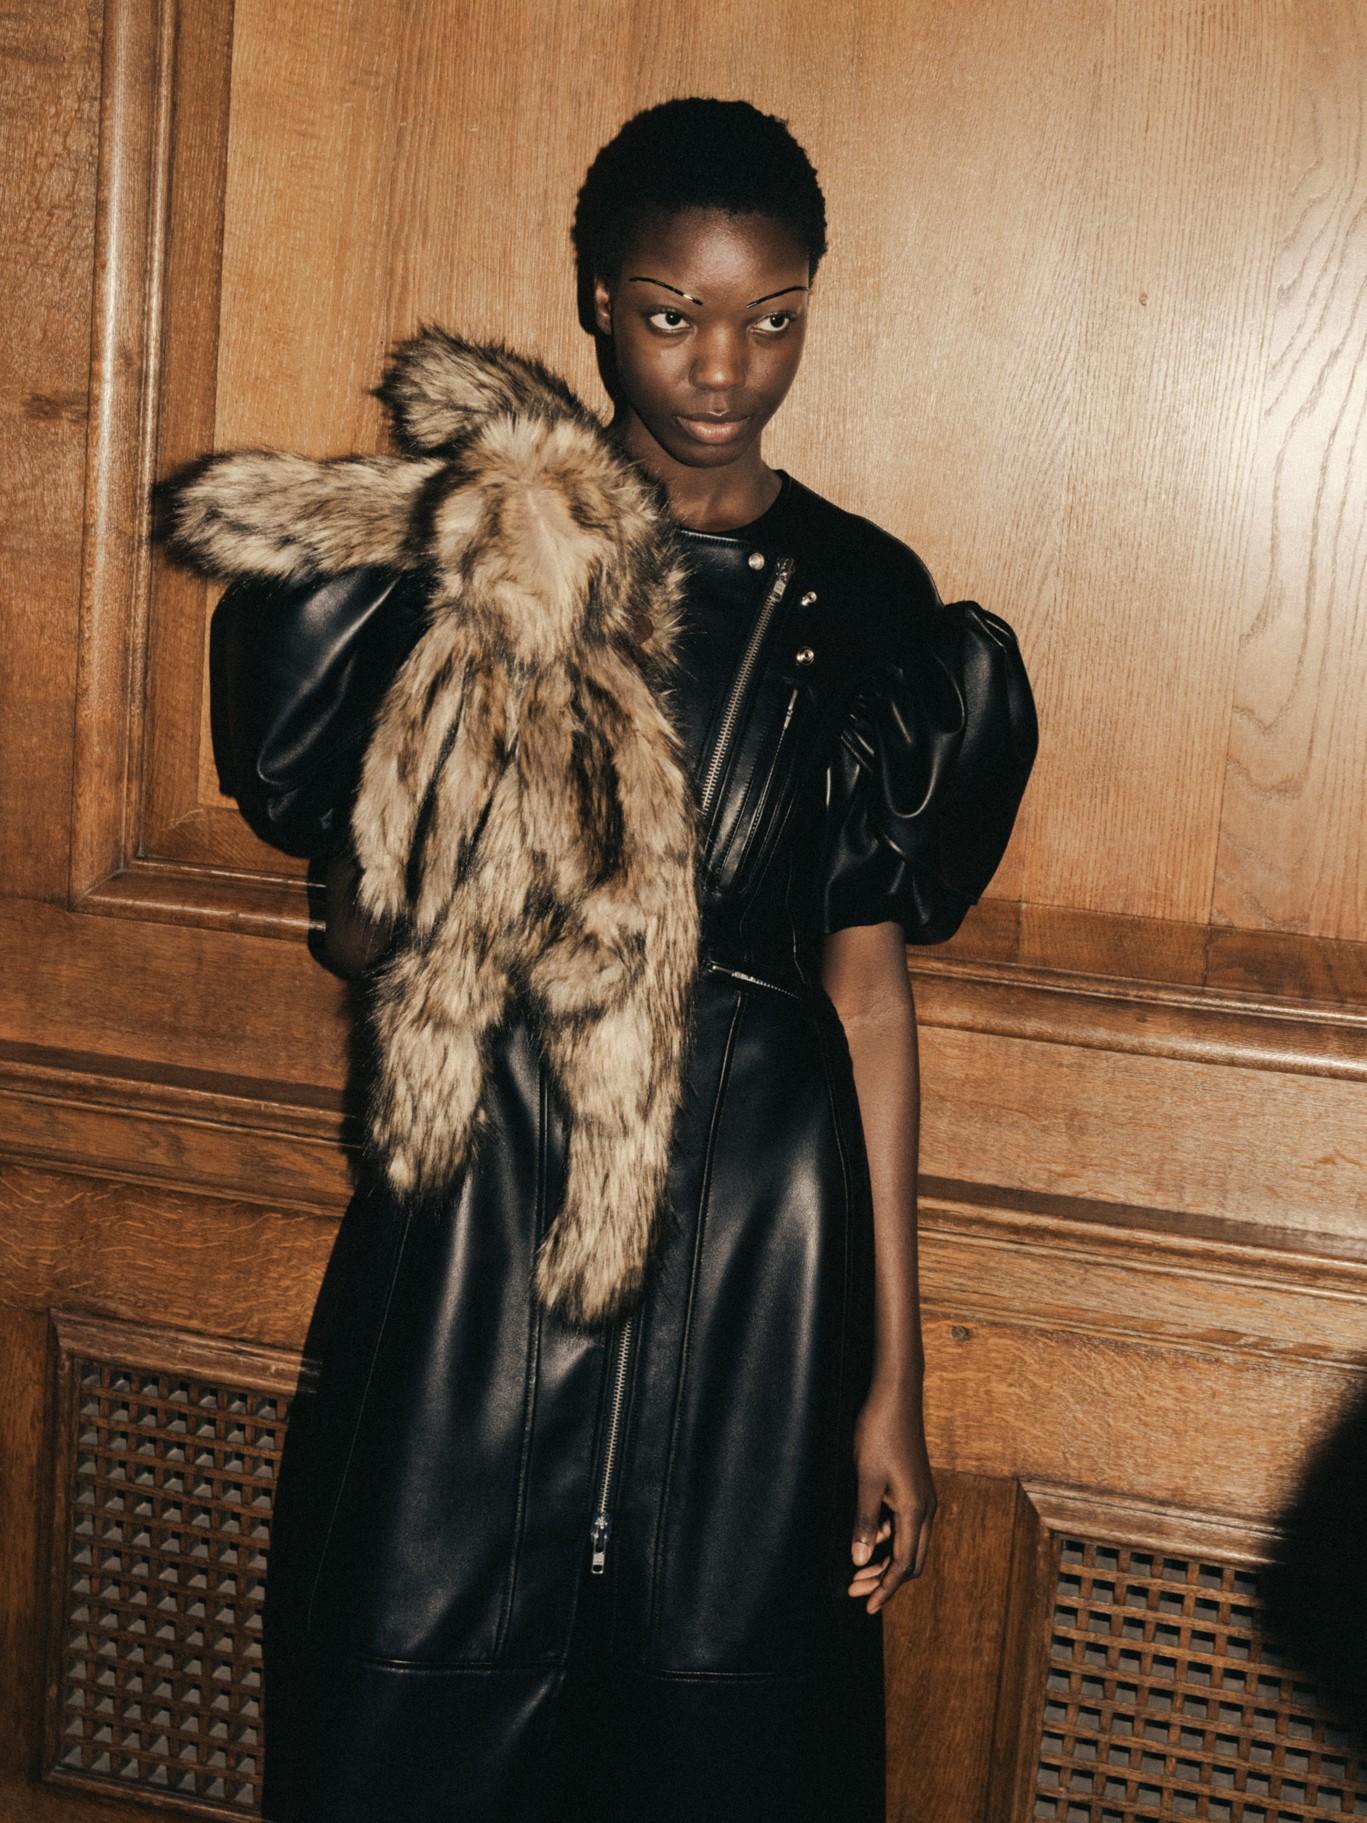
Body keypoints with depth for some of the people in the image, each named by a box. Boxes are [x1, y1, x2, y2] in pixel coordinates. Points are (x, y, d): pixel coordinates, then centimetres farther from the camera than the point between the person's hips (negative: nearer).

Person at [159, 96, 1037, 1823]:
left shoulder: (863, 602, 3)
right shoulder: (461, 548, -1)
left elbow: (868, 982, 3)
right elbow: (367, 935, -5)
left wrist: (892, 1368, 1)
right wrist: (492, 624, -17)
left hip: (762, 1226, 1)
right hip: (487, 1186, -1)